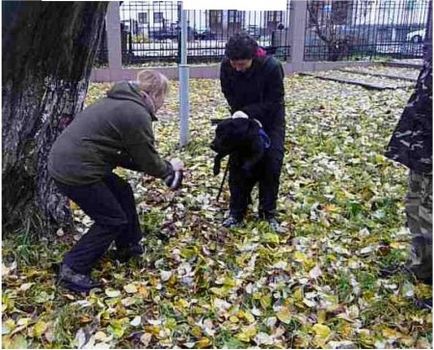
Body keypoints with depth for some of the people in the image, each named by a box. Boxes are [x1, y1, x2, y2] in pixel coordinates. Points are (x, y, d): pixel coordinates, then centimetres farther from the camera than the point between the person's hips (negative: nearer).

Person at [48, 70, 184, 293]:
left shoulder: (121, 102, 15)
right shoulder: (137, 115, -15)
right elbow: (149, 161, -7)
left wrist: (157, 166, 17)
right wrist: (170, 168, 13)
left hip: (66, 160, 10)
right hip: (75, 171, -10)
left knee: (123, 193, 21)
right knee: (113, 219, 4)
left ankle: (129, 246, 35)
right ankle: (72, 270, 11)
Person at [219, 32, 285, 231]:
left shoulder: (271, 67, -29)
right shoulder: (226, 66, -20)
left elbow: (274, 101, -23)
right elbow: (230, 95, -7)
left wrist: (248, 112, -33)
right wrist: (241, 114, -20)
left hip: (270, 121, -2)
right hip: (243, 120, 3)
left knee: (271, 163, -7)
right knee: (237, 163, -2)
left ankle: (268, 213, 8)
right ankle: (237, 213, 8)